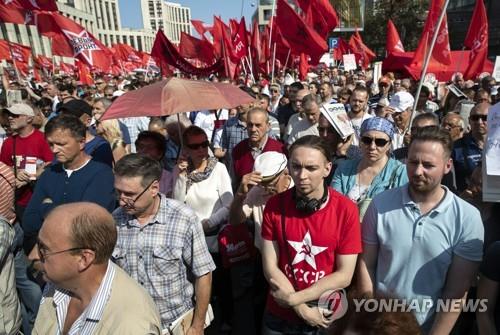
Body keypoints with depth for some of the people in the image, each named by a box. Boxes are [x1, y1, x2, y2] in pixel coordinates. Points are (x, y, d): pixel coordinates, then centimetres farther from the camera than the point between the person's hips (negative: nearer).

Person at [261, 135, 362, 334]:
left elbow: (344, 276, -15)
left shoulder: (346, 210, -17)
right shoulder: (274, 206, -12)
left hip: (326, 317, -1)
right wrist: (302, 310, -15)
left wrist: (293, 299, -17)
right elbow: (270, 268, -10)